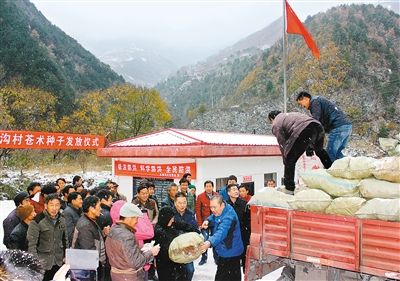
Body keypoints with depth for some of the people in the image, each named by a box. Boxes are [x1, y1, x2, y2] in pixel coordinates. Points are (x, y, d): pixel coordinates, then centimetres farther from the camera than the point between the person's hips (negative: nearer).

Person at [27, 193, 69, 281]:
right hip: (42, 263, -5)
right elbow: (31, 243, -14)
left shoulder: (61, 219, 2)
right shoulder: (38, 221, -16)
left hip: (58, 262, 5)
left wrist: (66, 255, 12)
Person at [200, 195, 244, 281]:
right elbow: (213, 217, 18)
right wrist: (208, 221, -5)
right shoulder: (218, 212, 0)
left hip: (230, 253, -9)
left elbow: (221, 233, -42)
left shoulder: (228, 217, -28)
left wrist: (210, 242, -58)